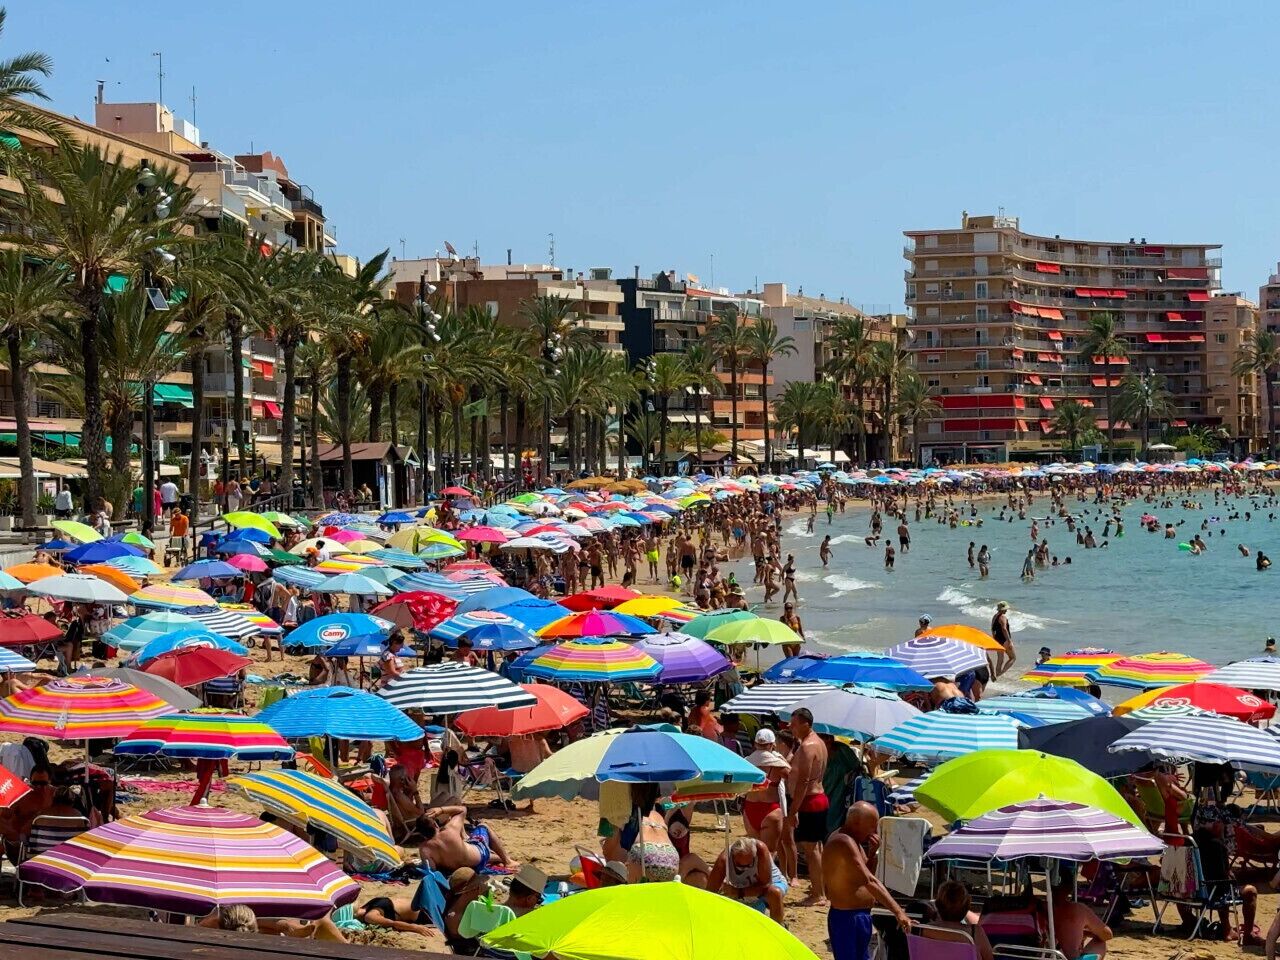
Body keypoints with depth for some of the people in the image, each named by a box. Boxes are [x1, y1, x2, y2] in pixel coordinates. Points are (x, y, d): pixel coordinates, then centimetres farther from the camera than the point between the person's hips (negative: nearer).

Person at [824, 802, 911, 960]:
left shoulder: (853, 840, 11)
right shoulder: (844, 842, -22)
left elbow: (867, 875, 19)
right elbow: (869, 881, -31)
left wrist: (872, 852, 0)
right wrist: (898, 912, -35)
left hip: (859, 916, 11)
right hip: (847, 919, -11)